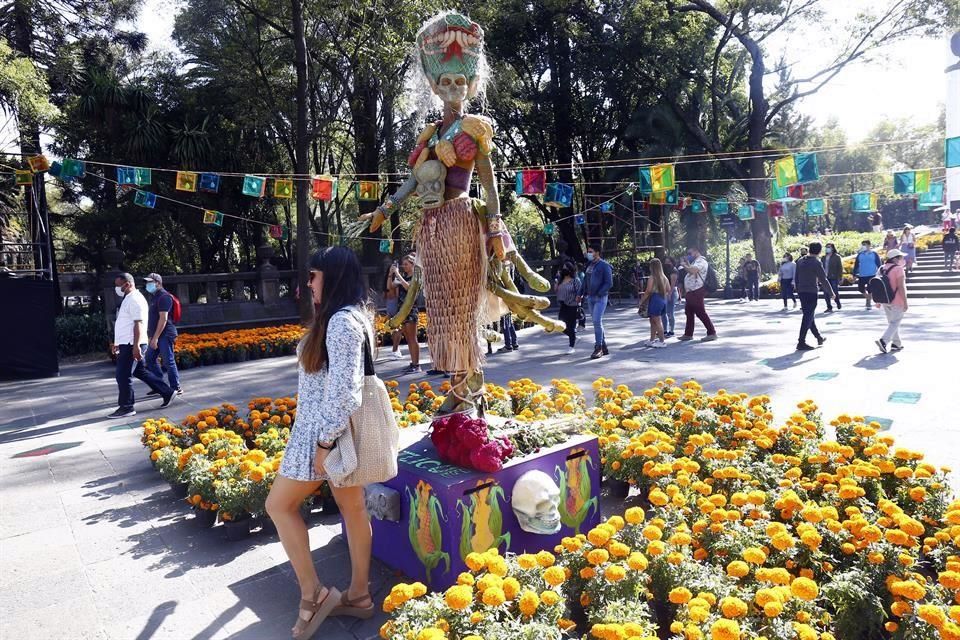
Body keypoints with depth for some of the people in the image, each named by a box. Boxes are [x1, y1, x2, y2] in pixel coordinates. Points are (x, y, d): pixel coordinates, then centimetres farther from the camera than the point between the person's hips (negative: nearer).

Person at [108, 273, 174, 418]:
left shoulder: (135, 299, -14)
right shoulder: (128, 299, 18)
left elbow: (138, 324, -21)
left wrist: (136, 346, -26)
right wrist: (118, 343, 26)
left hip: (132, 345, -10)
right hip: (127, 344, 10)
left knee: (123, 376, -5)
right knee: (140, 371, 15)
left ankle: (126, 407, 3)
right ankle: (167, 392, 19)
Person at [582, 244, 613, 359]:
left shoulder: (604, 265, -8)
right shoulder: (589, 265, 13)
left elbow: (609, 283, -12)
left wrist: (599, 293, -17)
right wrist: (585, 292, 8)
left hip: (600, 298, -7)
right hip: (590, 298, 7)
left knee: (597, 321, -15)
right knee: (597, 322, 10)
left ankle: (598, 347, -9)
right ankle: (604, 348, 18)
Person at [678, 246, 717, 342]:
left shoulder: (701, 261, -12)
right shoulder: (695, 261, 21)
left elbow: (692, 270, -28)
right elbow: (689, 271, 23)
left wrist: (684, 265, -12)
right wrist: (687, 262, 15)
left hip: (697, 291, -11)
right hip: (691, 291, 11)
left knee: (701, 313, -8)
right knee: (689, 312, 12)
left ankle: (712, 333, -1)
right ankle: (688, 334, 19)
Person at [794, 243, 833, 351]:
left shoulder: (800, 261, 9)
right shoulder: (816, 262, -11)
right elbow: (823, 280, -10)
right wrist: (831, 293, 1)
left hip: (801, 292, 7)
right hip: (811, 292, -7)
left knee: (808, 315, 17)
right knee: (808, 317, -5)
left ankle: (819, 337, 31)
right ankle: (801, 343, -8)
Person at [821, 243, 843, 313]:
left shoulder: (837, 257, -1)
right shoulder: (823, 258, 12)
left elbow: (840, 268, -3)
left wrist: (839, 278, -9)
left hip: (834, 278, -4)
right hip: (825, 278, 4)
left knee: (835, 292, -2)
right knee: (826, 293, 1)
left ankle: (838, 304, 25)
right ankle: (829, 307, 10)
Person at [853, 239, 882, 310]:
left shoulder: (874, 254, -1)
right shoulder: (860, 254, 6)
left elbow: (878, 264, 0)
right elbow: (856, 265, 9)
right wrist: (854, 274, 5)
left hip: (872, 275, -3)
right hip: (862, 275, 3)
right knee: (860, 289, 1)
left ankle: (868, 303, 14)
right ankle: (868, 298, 28)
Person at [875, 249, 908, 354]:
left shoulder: (882, 268, 7)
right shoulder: (898, 269, -14)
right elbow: (901, 287, -19)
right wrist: (905, 302, -15)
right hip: (896, 301, -7)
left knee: (892, 322, 17)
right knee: (895, 323, -2)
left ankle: (897, 344, 23)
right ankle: (883, 340, -18)